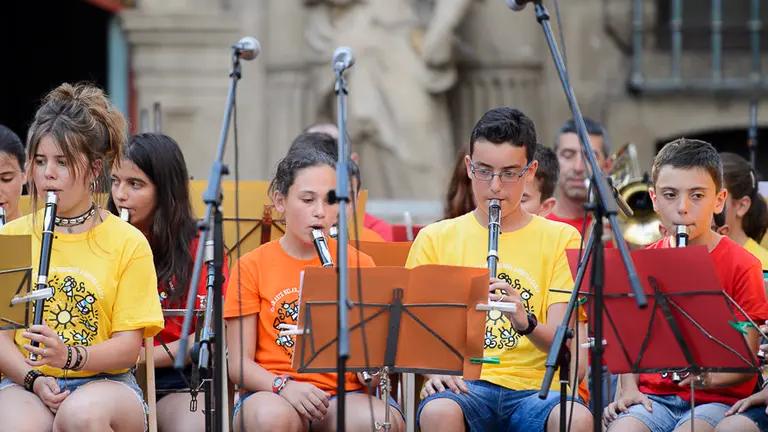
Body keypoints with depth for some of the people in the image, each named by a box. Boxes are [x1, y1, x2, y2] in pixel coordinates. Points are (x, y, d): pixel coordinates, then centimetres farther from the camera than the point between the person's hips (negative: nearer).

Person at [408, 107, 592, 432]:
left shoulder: (560, 239, 12)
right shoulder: (435, 239, 14)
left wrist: (526, 323, -22)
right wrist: (434, 370, -16)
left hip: (534, 389, 0)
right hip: (462, 387, 0)